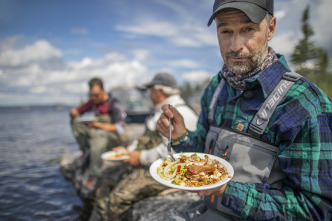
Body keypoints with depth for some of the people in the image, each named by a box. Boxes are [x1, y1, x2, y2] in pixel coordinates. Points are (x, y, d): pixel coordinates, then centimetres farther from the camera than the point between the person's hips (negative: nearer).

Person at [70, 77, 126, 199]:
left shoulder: (114, 104, -13)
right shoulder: (93, 102, 7)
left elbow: (120, 128, -19)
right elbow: (77, 110, 16)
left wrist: (99, 124, -27)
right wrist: (74, 112, -10)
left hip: (113, 135, -7)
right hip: (96, 132, 7)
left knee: (98, 135, -40)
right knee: (75, 122, -6)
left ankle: (93, 177, -35)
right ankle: (87, 151, -9)